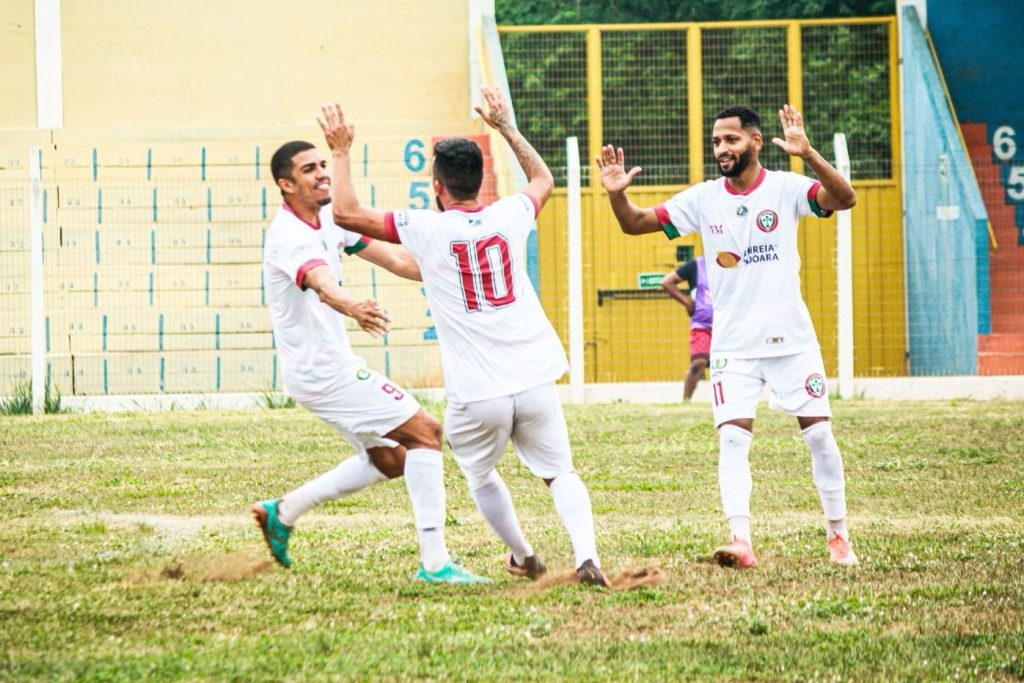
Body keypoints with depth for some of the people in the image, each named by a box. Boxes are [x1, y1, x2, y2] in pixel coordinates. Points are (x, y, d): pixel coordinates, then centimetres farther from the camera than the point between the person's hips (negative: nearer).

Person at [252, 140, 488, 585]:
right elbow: (321, 283, -43)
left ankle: (282, 513, 24)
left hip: (329, 365, 10)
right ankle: (434, 562, -13)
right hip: (323, 370, -10)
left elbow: (395, 261, 11)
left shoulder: (328, 220, 8)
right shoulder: (290, 236, -22)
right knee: (425, 432, -11)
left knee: (388, 459, 20)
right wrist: (354, 309, -64)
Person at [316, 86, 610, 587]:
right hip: (534, 381, 2)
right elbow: (543, 180, 28)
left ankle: (523, 558, 35)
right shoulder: (509, 217, 4)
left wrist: (342, 153, 11)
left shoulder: (426, 230, -7)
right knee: (560, 473, 9)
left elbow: (346, 212, -1)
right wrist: (506, 127, 36)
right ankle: (586, 557, -13)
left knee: (480, 475, 24)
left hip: (475, 394, -2)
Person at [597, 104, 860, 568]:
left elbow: (845, 199, -23)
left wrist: (808, 155, -38)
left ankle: (838, 535, 15)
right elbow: (635, 224, 3)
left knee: (819, 434, 2)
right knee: (733, 438, -12)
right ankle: (741, 541, -17)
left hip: (792, 338, -2)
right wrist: (617, 195, -19)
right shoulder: (702, 199, 1)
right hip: (733, 345, 2)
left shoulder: (786, 188, -7)